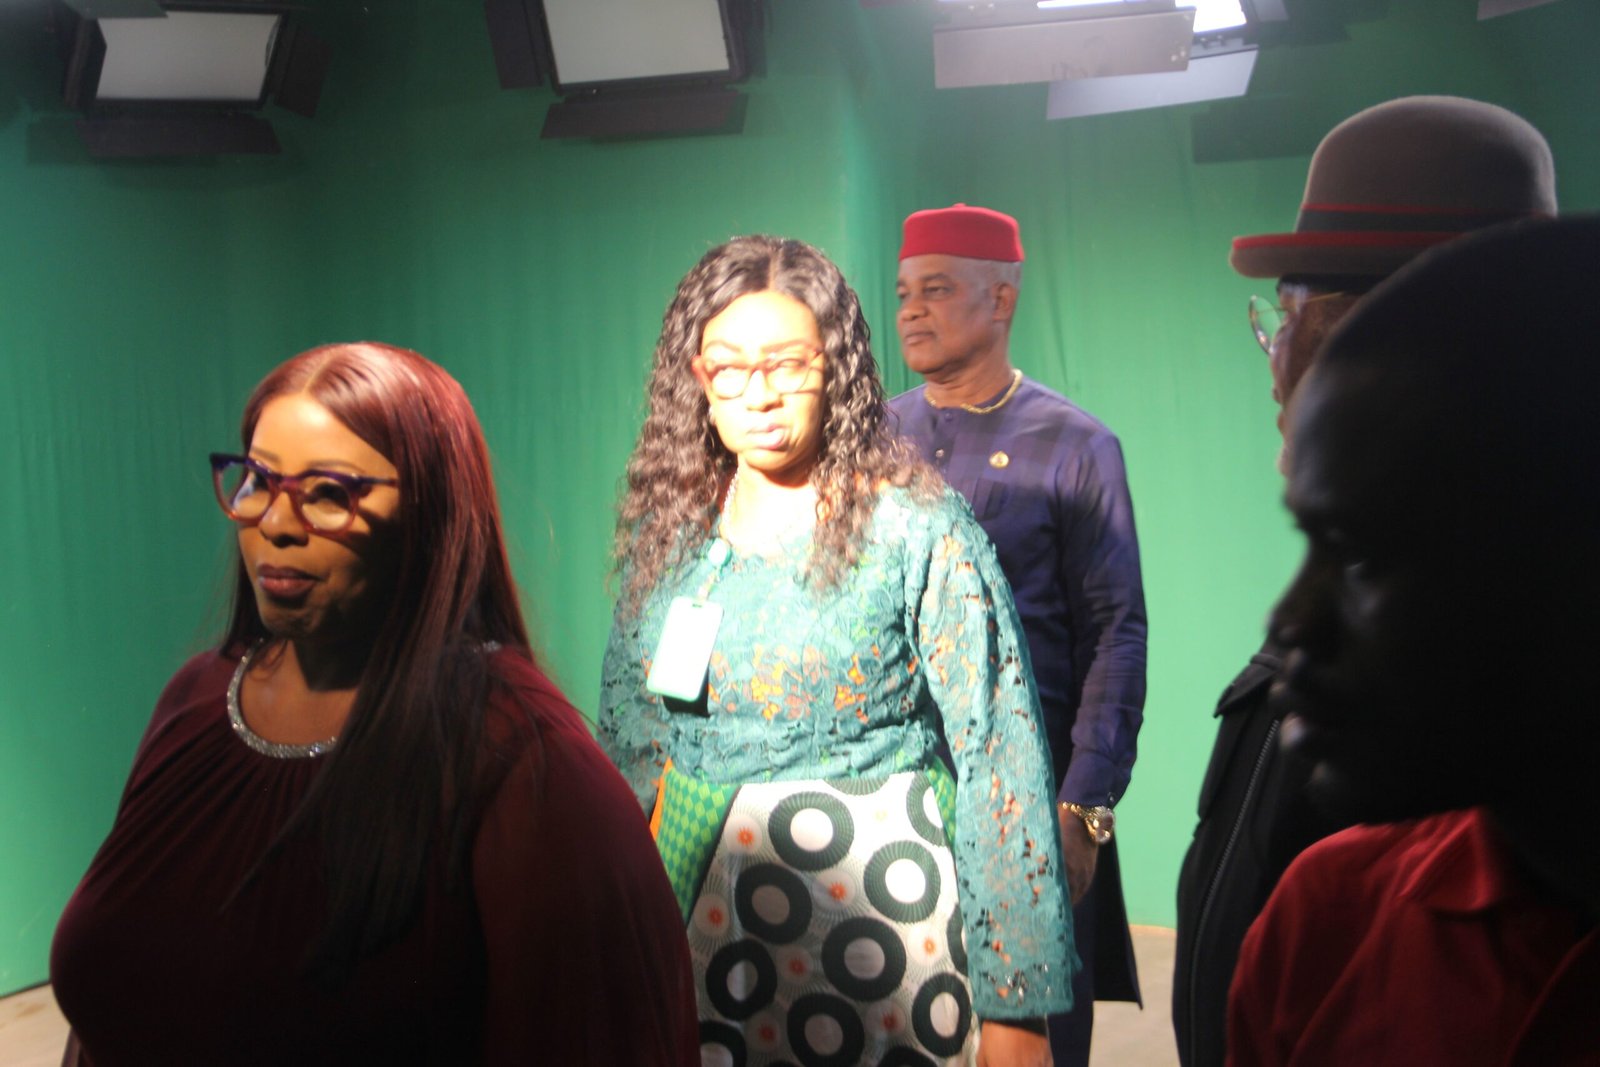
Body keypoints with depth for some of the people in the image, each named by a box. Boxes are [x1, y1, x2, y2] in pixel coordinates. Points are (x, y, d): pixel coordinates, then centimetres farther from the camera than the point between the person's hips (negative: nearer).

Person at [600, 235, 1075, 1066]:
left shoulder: (919, 530, -12)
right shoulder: (665, 526, 2)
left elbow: (998, 763, -12)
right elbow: (628, 739, 11)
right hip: (690, 927, 4)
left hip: (871, 929, -4)